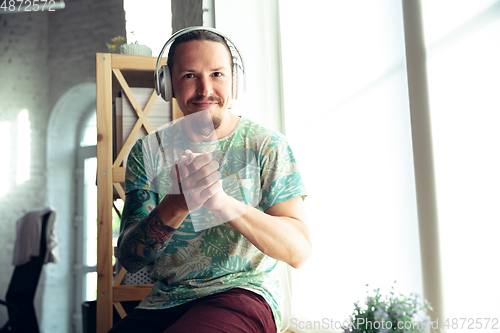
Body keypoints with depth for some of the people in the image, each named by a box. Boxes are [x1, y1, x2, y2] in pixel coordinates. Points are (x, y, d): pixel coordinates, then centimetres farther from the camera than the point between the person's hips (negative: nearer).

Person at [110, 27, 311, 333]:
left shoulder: (267, 145, -3)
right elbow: (129, 258, -4)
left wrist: (221, 202, -30)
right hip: (163, 303, 3)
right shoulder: (148, 152, 4)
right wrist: (175, 207, -26)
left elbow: (299, 251, -13)